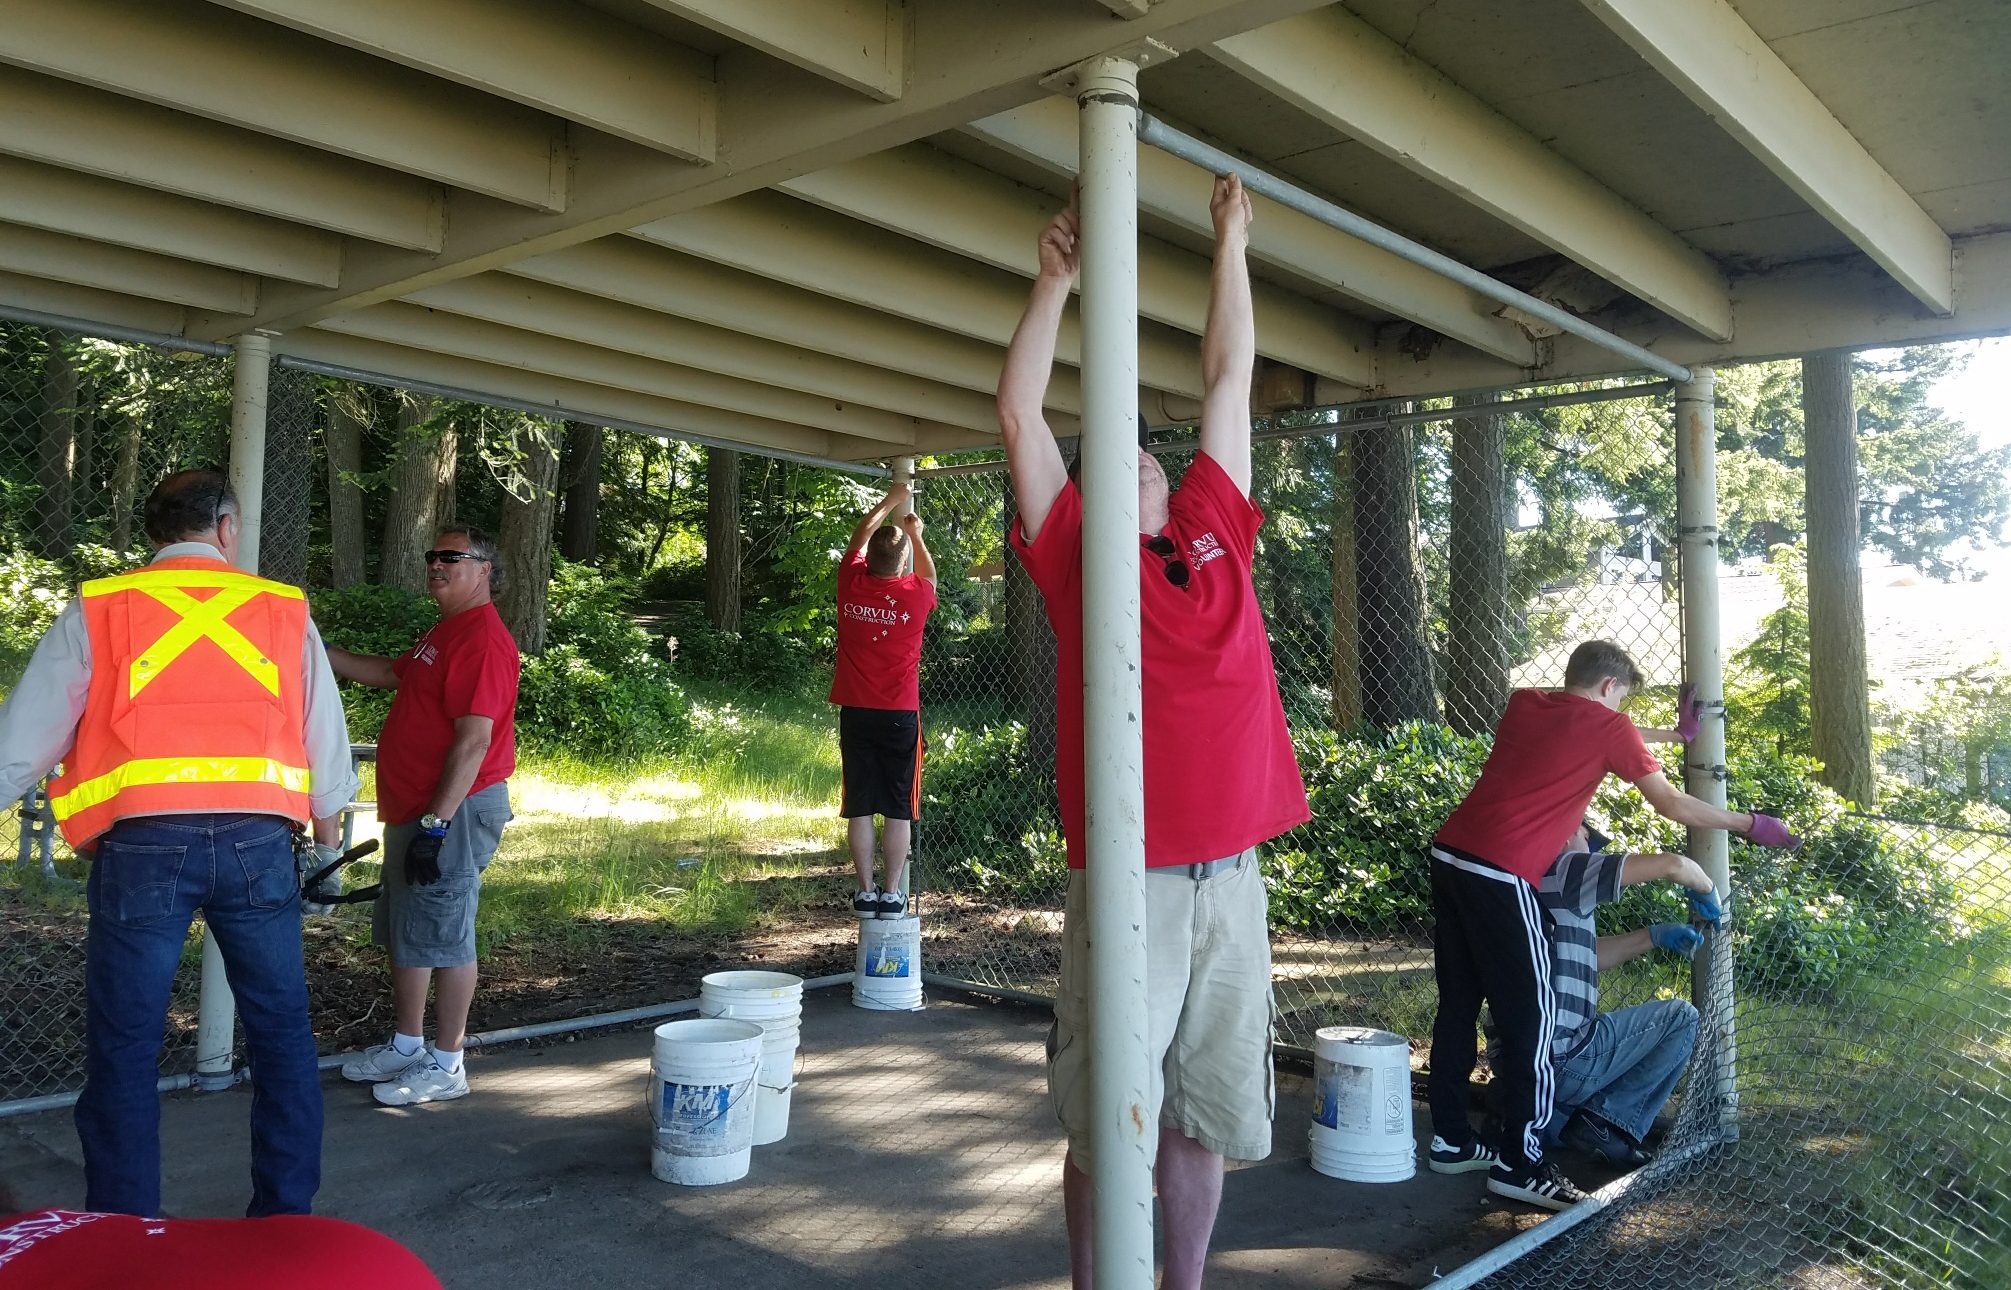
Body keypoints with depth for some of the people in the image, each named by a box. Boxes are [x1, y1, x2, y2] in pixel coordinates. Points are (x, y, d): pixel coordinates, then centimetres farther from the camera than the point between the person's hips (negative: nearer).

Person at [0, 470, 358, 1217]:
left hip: (142, 843, -1)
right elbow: (325, 737, 13)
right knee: (281, 1032, 13)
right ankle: (287, 1219, 20)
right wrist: (328, 832, 26)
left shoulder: (98, 610, 9)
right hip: (256, 840, 1)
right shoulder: (284, 611, 12)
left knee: (125, 1049, 8)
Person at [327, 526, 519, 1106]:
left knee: (442, 936, -2)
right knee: (402, 931, 18)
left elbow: (474, 739, -24)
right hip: (413, 809, 11)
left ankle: (446, 1064, 9)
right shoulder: (444, 631, 16)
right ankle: (406, 1046, 31)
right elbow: (388, 674, 32)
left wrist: (437, 822, -26)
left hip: (453, 810, -11)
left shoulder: (484, 639, -18)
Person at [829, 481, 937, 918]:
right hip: (900, 715, -2)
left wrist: (890, 500, 27)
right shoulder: (914, 594, -8)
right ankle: (891, 895, 4)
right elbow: (929, 575, 19)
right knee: (898, 808, 3)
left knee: (860, 807, 5)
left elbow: (859, 538, 16)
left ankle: (865, 893, 8)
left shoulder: (851, 584, -5)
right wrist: (916, 534, 29)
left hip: (855, 713, 2)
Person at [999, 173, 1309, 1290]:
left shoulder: (1217, 537, 13)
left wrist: (1231, 244, 22)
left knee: (1201, 1115, 14)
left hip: (1231, 881, 4)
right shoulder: (1078, 557, 4)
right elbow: (1019, 413, 0)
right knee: (1106, 1125, 5)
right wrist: (1056, 280, 0)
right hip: (1128, 887, -3)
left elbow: (1228, 381, 18)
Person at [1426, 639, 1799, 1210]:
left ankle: (1450, 1140, 26)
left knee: (1459, 1006, 16)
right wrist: (1751, 824, 23)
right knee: (1531, 1015, 3)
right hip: (1501, 874, -8)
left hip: (1449, 855, 8)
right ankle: (1519, 1164, 8)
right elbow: (1677, 807, 9)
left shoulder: (1524, 704, 18)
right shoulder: (1607, 728, 2)